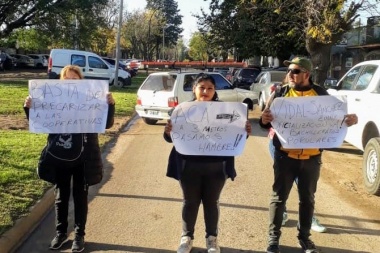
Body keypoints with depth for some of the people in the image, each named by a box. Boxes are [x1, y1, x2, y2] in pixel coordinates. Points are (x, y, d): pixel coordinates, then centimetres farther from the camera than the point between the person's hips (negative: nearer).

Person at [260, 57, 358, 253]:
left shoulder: (320, 94, 3)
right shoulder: (282, 93, 1)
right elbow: (267, 122, -4)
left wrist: (348, 120, -11)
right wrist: (264, 119, -27)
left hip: (311, 157, 2)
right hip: (285, 155, -1)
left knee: (307, 198, 13)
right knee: (279, 196, 5)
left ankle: (304, 237, 29)